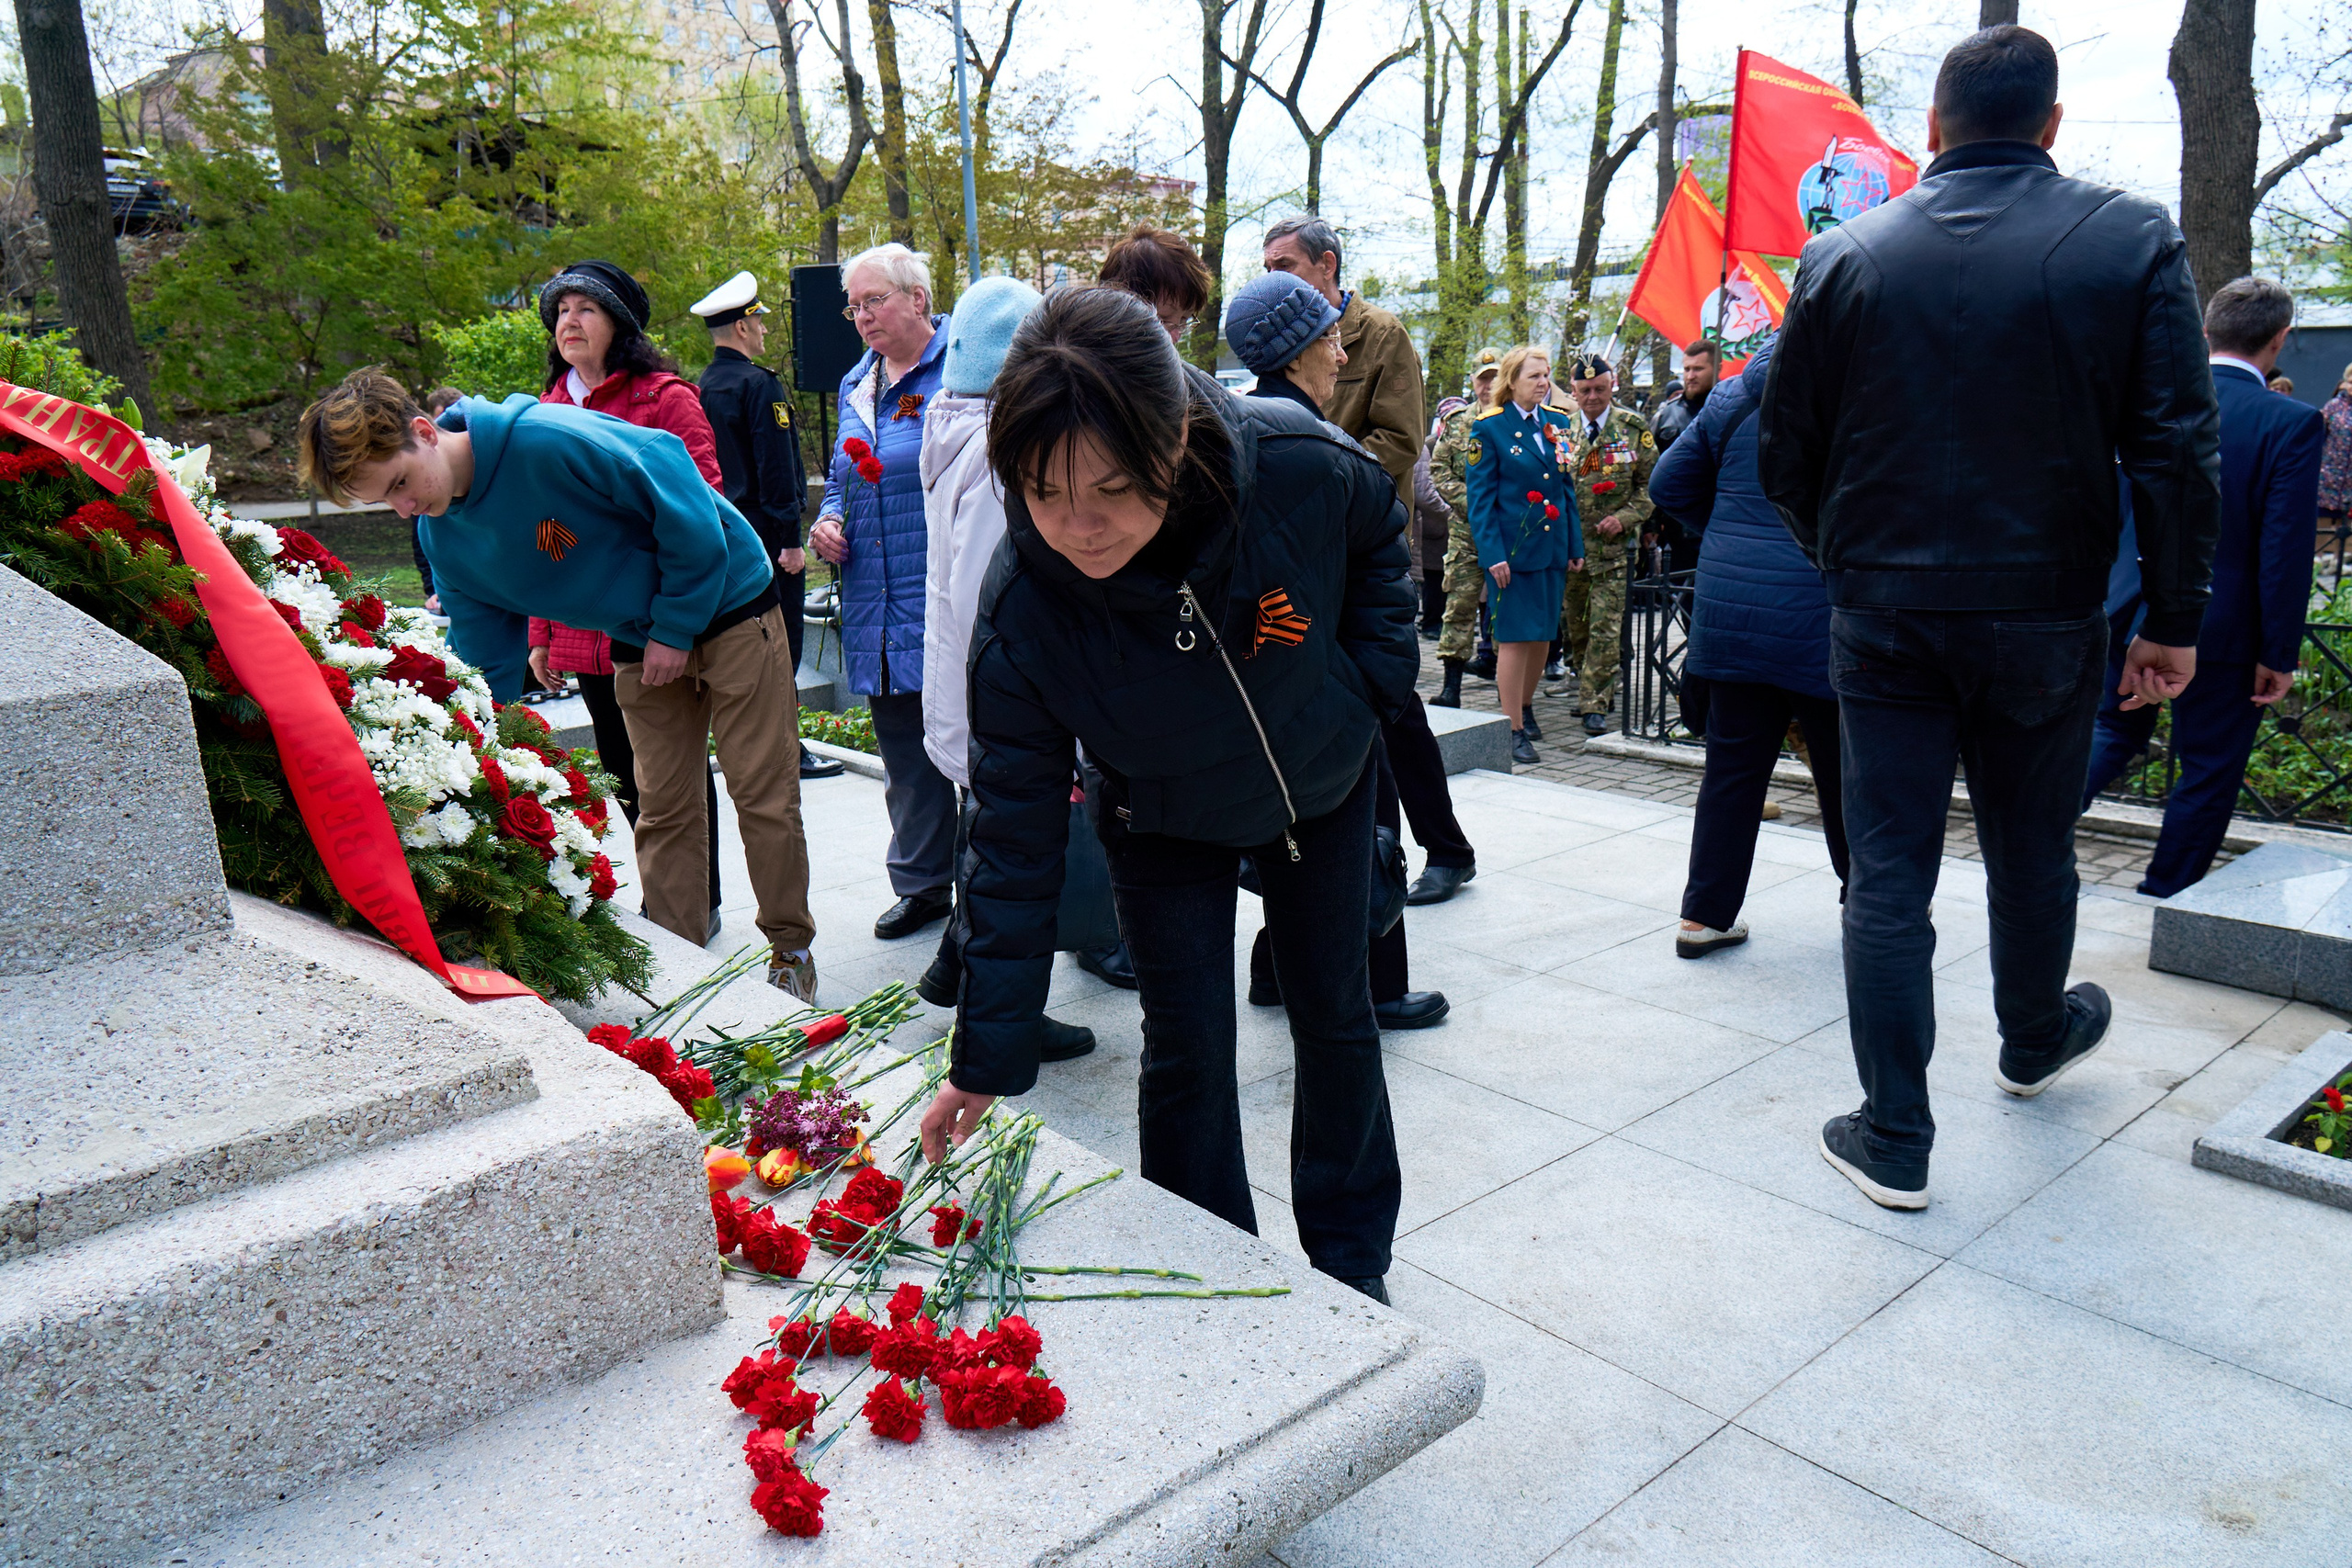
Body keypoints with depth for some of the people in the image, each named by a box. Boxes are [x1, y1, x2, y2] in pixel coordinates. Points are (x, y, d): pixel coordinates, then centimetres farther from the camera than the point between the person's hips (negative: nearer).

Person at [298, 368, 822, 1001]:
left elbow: (683, 497, -23)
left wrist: (677, 626, -17)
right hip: (640, 644, 6)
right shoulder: (443, 537, -4)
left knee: (763, 794, -2)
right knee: (663, 806, 5)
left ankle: (792, 952, 11)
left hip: (725, 601, -6)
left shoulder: (550, 439, -29)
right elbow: (487, 663, 4)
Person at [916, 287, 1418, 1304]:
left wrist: (1373, 669, -12)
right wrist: (989, 1054, -23)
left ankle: (1352, 1261, 36)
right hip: (1165, 827, -1)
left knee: (1335, 1013, 13)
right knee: (1186, 1048, -2)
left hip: (1325, 781, 2)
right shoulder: (1021, 607, -33)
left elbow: (1379, 534, -6)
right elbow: (1016, 828, -25)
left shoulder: (1301, 466, -34)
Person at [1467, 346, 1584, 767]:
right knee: (1515, 637, -3)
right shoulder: (1489, 428, -5)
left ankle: (1524, 704, 32)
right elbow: (1480, 496, -7)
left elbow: (1567, 489, 16)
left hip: (1553, 547, 6)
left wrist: (1575, 546, 11)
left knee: (1542, 634, 11)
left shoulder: (1557, 423, 11)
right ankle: (1515, 730, 4)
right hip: (1513, 549, -5)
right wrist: (1493, 554, -15)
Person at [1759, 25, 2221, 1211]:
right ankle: (2035, 1043, 46)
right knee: (2032, 853, 21)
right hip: (2045, 622, 1)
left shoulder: (1845, 259, -2)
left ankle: (1894, 1142, 9)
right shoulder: (2132, 242, -4)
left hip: (1884, 617, 0)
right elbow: (2176, 451, -7)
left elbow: (1784, 455, 2)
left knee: (1888, 873, 4)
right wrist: (2175, 618, 1)